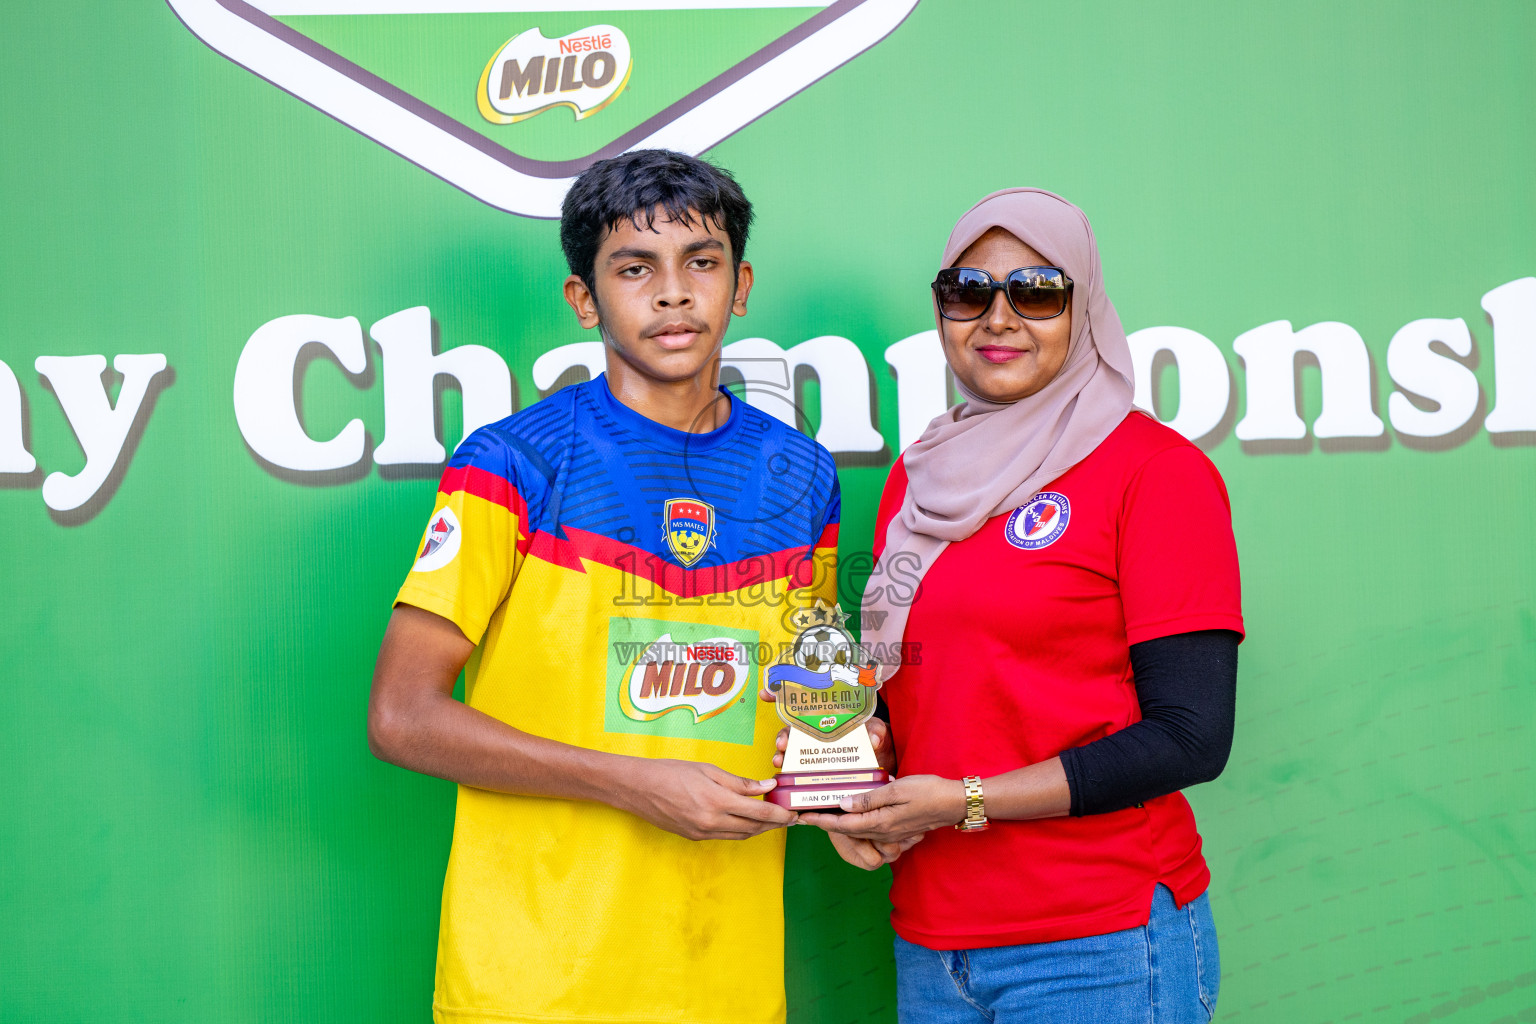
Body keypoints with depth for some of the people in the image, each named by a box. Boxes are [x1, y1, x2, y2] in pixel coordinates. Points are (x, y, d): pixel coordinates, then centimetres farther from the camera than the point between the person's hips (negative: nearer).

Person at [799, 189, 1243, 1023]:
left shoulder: (1157, 468, -8)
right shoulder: (919, 476, 10)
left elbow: (1190, 736, -13)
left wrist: (966, 800, -16)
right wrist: (860, 794, -1)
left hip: (1100, 944, -5)